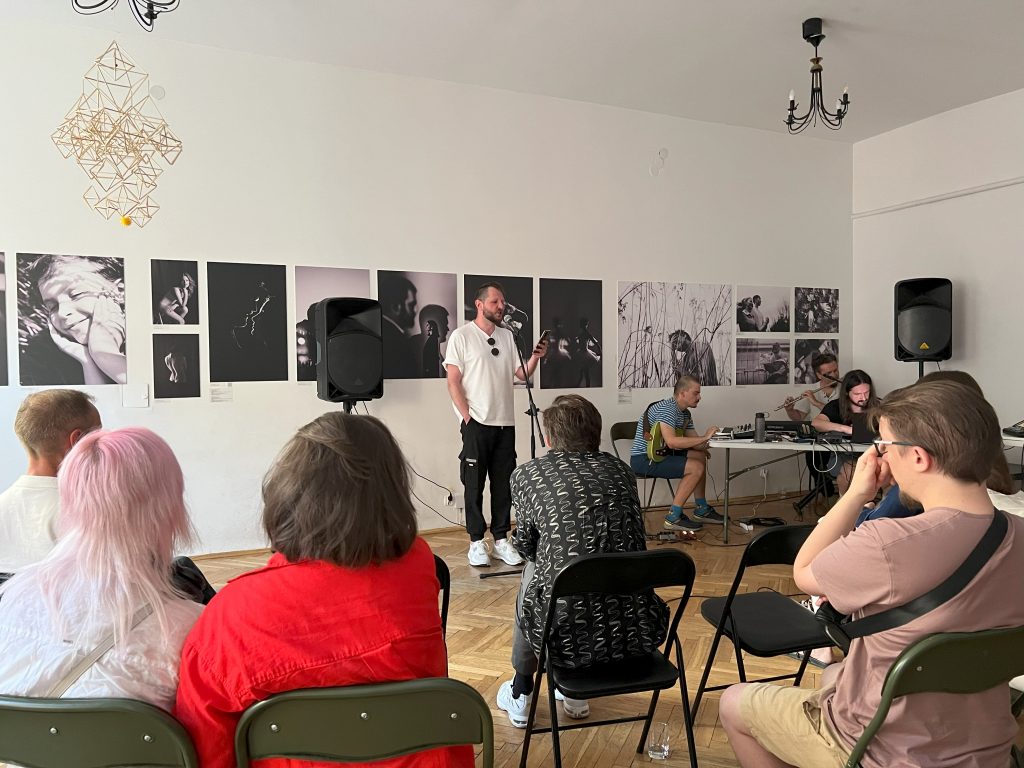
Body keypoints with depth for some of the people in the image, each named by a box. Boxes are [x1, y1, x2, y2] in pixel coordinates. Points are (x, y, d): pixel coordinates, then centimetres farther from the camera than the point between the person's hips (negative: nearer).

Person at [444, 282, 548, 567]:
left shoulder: (507, 336, 12)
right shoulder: (461, 336, -4)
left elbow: (522, 374, 10)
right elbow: (453, 382, -7)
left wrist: (535, 357, -8)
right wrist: (468, 418, -12)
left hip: (505, 423, 5)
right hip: (476, 424, -5)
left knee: (503, 484, 9)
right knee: (474, 484, 2)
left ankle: (501, 540, 18)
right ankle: (476, 541, 12)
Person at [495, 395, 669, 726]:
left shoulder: (528, 475, -1)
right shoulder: (621, 470, 10)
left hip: (570, 634, -3)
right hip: (636, 630, 4)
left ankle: (520, 693, 44)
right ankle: (575, 691, 47)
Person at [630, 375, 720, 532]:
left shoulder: (685, 413, 13)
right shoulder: (667, 408, -18)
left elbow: (692, 442, 13)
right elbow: (671, 442, -30)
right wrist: (704, 437, -24)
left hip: (657, 454, 10)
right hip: (643, 460, -10)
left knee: (700, 456, 12)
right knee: (696, 467, -17)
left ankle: (702, 509, 18)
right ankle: (674, 517, -13)